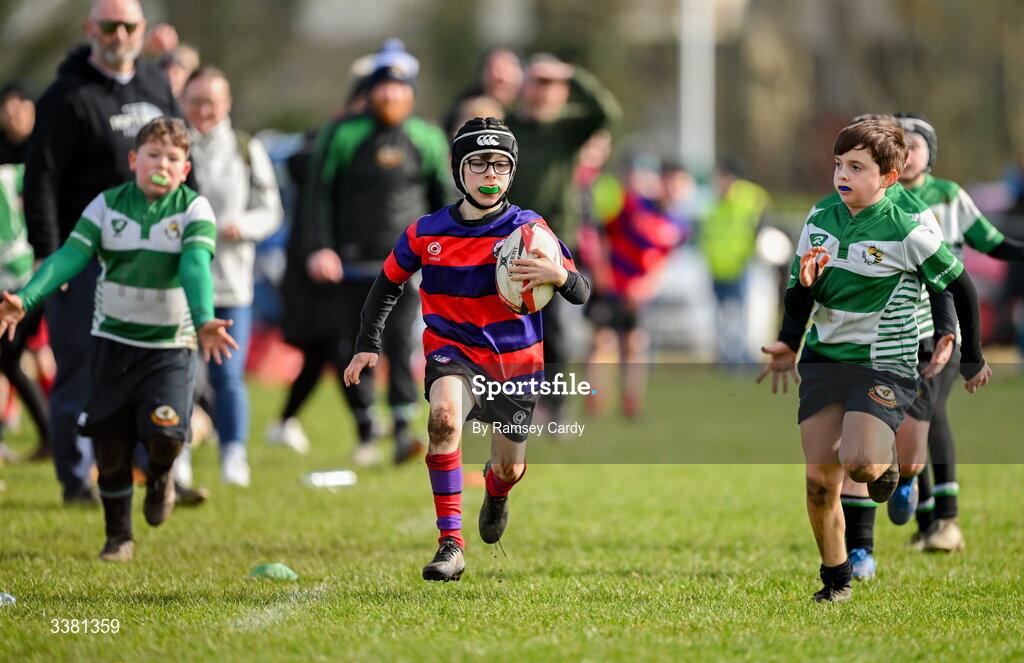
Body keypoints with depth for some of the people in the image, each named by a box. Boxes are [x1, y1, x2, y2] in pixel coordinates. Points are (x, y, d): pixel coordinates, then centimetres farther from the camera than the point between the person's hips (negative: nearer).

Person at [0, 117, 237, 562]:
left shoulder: (194, 210, -7)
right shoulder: (108, 206, -1)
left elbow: (196, 268, -21)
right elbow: (70, 257, -9)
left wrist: (203, 320, -39)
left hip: (170, 346, -2)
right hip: (113, 340, 2)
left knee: (164, 434, -20)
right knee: (111, 447, 3)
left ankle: (160, 474, 17)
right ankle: (118, 537, 22)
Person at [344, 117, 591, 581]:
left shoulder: (529, 230, -9)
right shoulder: (426, 233, -4)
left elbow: (581, 293, -13)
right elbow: (388, 283, 14)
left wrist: (559, 276, -36)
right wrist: (368, 346, 7)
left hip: (515, 360, 1)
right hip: (453, 352, -1)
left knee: (510, 469, 9)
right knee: (445, 415, -33)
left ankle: (496, 488, 52)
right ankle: (451, 543, -30)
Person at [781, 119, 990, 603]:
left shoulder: (906, 233, -12)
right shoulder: (819, 225, 3)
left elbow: (960, 286, 0)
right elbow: (795, 310, 7)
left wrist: (972, 359, 9)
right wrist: (806, 284, -17)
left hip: (884, 368, -5)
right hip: (824, 360, 5)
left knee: (857, 462, -25)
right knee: (820, 479, -2)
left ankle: (884, 466, 14)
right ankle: (836, 581, 16)